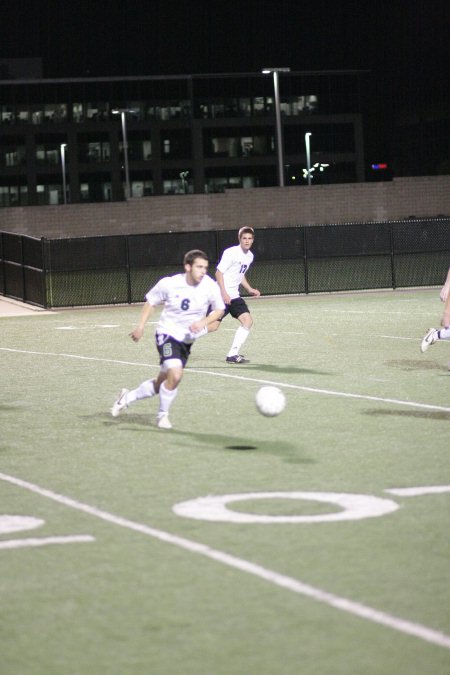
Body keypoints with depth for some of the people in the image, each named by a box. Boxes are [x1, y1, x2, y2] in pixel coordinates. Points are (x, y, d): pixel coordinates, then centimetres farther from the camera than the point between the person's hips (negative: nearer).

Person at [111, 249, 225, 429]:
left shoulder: (210, 287, -13)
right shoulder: (169, 284, -16)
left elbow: (219, 310, 1)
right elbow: (151, 302, 1)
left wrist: (203, 322, -17)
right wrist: (140, 326, -4)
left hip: (187, 339, 4)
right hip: (167, 333, -4)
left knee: (161, 384, 12)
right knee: (175, 374, -25)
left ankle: (128, 397, 37)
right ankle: (163, 415, -2)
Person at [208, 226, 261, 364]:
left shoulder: (250, 256, 11)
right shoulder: (231, 253, -14)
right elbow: (219, 272, -15)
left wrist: (250, 289, 15)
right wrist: (224, 293, -21)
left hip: (234, 296, 8)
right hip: (221, 294, -8)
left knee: (248, 321, -6)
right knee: (213, 325, -14)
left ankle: (233, 355, -3)